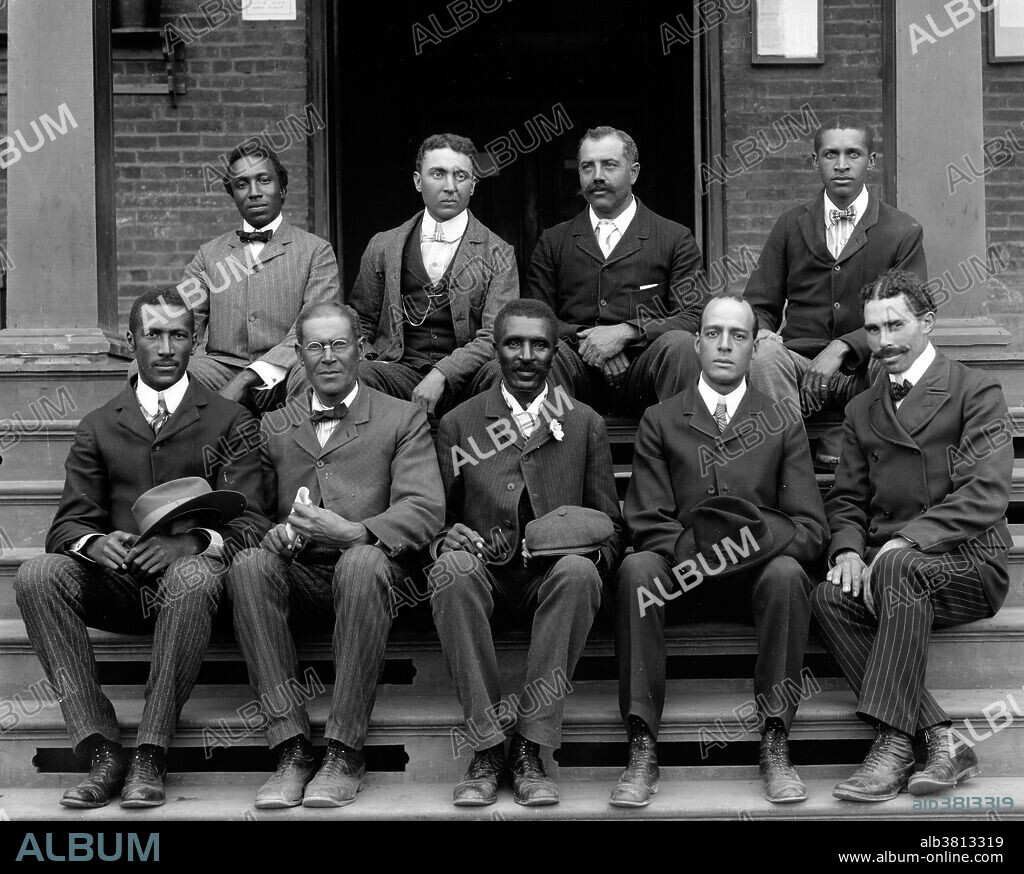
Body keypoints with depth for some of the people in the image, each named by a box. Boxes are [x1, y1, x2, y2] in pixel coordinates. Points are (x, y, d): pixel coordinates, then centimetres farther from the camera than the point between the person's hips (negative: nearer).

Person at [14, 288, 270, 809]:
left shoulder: (229, 422, 11)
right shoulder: (98, 429, 19)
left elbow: (250, 524, 1)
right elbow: (67, 525, 10)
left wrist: (193, 542, -21)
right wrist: (95, 543, -16)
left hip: (186, 574, -3)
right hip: (116, 584, 3)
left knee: (195, 576, -38)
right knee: (36, 576, -27)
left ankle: (150, 756, -32)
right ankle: (102, 751, -29)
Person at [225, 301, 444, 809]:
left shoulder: (403, 419, 13)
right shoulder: (274, 427, 22)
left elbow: (425, 510, -2)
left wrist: (353, 532, -20)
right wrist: (279, 534, -11)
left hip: (368, 566, -2)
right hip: (298, 574, 3)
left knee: (361, 563, -37)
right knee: (247, 565, -30)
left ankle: (344, 753, -31)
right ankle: (291, 746, -30)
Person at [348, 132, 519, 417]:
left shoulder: (498, 254, 7)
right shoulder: (383, 246, 15)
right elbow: (359, 323, 21)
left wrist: (442, 374, -19)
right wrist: (359, 361, -3)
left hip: (462, 380, -1)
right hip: (399, 370, 1)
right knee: (358, 378, -33)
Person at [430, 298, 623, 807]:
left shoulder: (585, 425, 14)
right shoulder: (458, 424, 13)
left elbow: (611, 527, 14)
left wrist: (592, 549, -10)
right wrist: (449, 536, -10)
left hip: (553, 576, 0)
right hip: (486, 575, 0)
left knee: (579, 572, -36)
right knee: (452, 568, -35)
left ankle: (529, 749, -30)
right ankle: (485, 746, -30)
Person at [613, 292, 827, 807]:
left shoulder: (784, 425, 13)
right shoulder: (660, 422, 12)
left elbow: (809, 531, 3)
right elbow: (647, 523, 1)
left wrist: (753, 541, -17)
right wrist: (695, 548, -18)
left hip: (759, 572, 0)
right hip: (682, 573, 0)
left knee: (787, 573, -33)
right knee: (636, 569, -31)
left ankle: (774, 747, -28)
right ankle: (642, 749, -30)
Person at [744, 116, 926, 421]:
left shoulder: (904, 232, 7)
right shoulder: (790, 225, 14)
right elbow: (759, 306, 14)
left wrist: (841, 348, -18)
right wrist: (763, 336, -13)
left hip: (865, 371, -1)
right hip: (798, 362, 1)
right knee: (764, 355, -31)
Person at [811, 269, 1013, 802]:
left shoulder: (975, 392, 2)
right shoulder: (861, 411, 21)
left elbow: (986, 493, -11)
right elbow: (847, 499, 19)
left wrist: (906, 540, -21)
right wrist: (848, 549, -5)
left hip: (968, 562, -5)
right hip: (887, 569, 5)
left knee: (897, 570, -37)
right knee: (829, 598, -27)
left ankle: (893, 744, -37)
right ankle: (941, 742, -28)